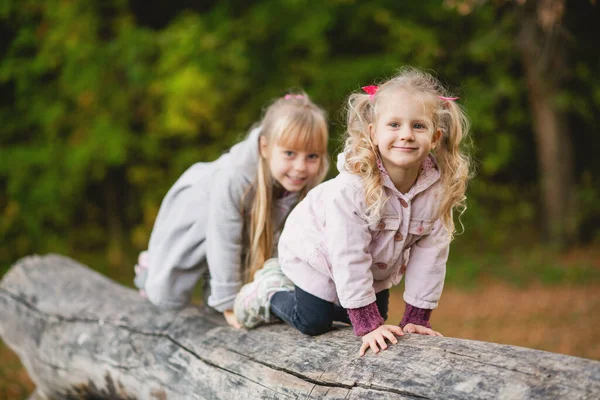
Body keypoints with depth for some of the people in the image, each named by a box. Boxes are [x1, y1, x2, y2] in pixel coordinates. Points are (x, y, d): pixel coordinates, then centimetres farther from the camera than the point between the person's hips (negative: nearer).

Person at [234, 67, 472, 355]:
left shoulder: (439, 188, -27)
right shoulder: (352, 187, -41)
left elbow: (430, 253, -18)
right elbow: (349, 258, -37)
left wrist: (417, 317, -17)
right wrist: (368, 324, -34)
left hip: (376, 264, 6)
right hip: (317, 252, -5)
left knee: (378, 315, 16)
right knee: (313, 323, -4)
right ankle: (269, 290, 25)